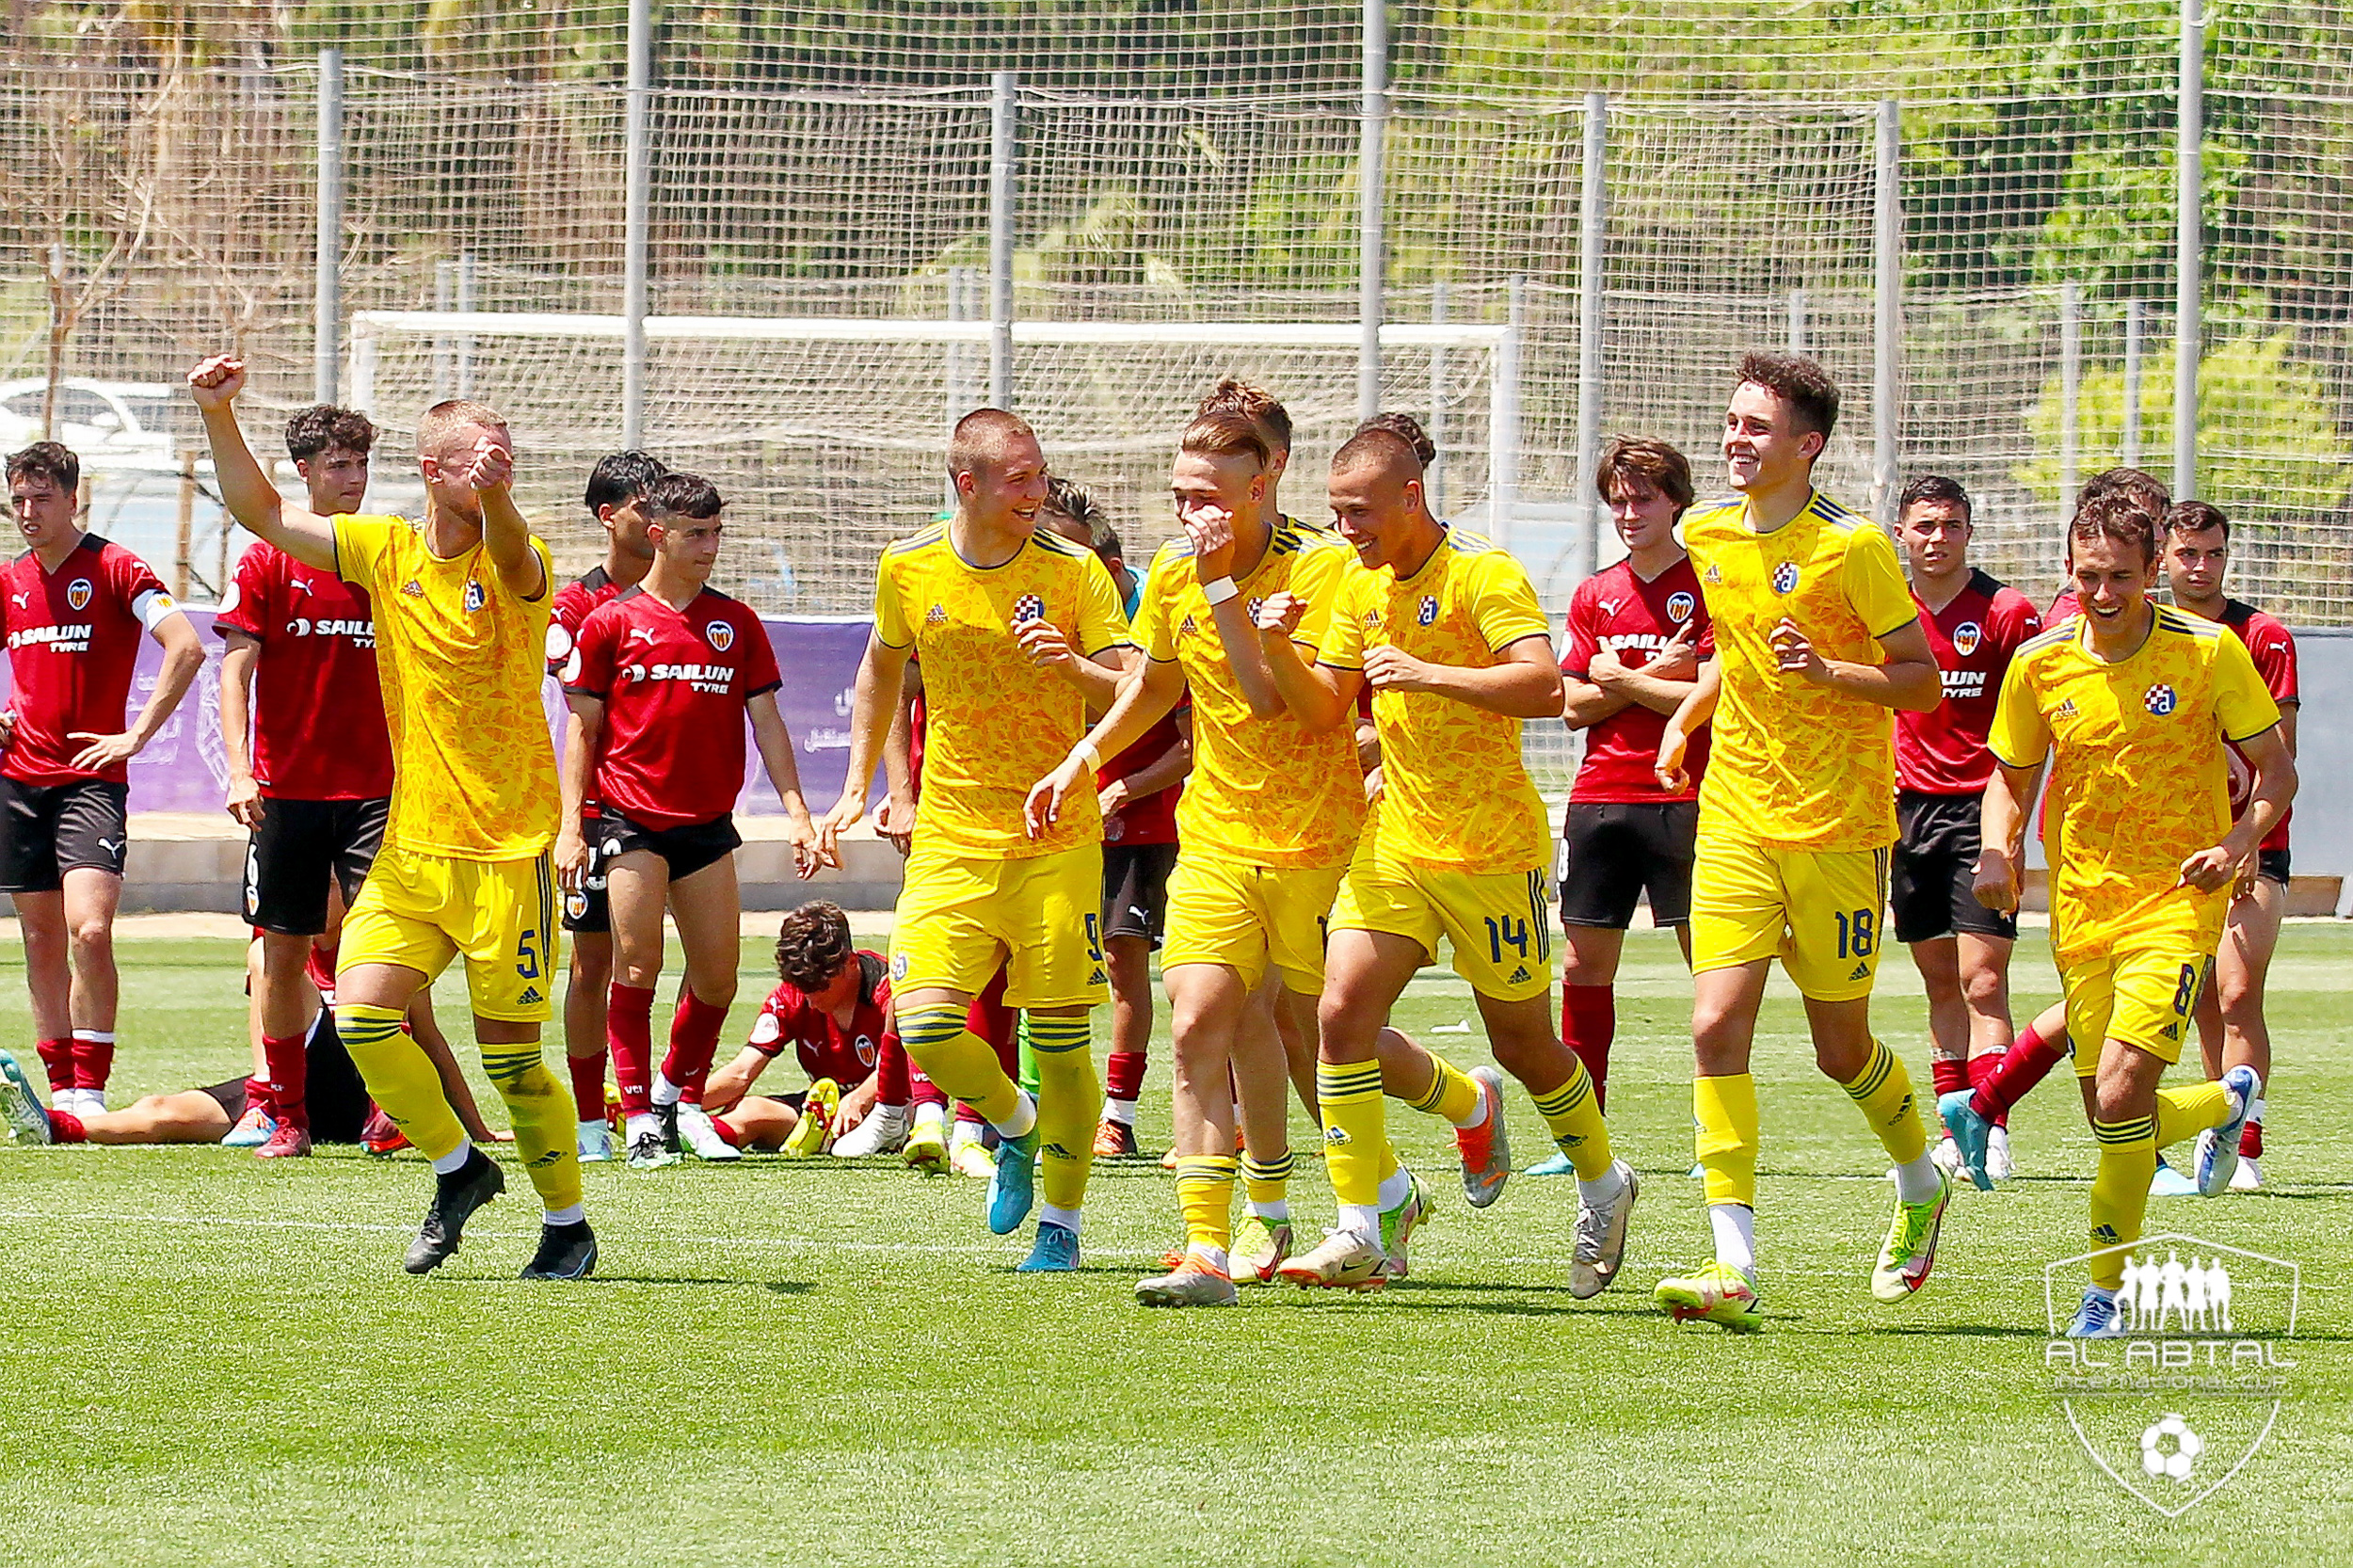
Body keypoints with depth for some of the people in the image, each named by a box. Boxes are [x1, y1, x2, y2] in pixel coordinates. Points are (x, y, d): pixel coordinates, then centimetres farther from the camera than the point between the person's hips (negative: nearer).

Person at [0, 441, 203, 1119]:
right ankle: (62, 1089, 14)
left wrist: (135, 736, -16)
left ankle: (91, 1093, -14)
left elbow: (186, 648, -14)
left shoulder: (114, 570, -5)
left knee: (89, 931, -19)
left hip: (91, 777, -6)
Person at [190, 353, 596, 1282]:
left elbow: (511, 552, -33)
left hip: (509, 851, -4)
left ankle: (567, 1226, 17)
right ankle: (458, 1169, 12)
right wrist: (218, 416, -8)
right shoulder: (387, 552, 5)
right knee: (361, 1010, -11)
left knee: (511, 1053, -2)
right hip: (412, 846, 4)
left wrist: (496, 497, -56)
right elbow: (262, 513, 6)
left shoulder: (517, 564, -8)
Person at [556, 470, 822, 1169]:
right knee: (637, 965, -9)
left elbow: (766, 721, 10)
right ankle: (640, 1114, -1)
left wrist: (796, 813, 2)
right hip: (631, 818, -3)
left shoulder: (737, 624, 9)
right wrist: (571, 825, -4)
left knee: (717, 975, 3)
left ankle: (681, 1097, 23)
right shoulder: (612, 622, 1)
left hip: (708, 822, 3)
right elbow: (582, 729, 3)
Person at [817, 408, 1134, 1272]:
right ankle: (1015, 1126, 18)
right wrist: (857, 789, 19)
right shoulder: (908, 569, 2)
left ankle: (1061, 1221, 14)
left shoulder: (1073, 571, -5)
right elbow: (881, 666, 21)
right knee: (924, 1022, -13)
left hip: (1057, 836, -2)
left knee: (1060, 1037, -2)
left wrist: (1074, 666, -27)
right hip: (952, 835, 2)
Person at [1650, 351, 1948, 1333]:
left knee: (1840, 1049, 6)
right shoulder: (1706, 538, 7)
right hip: (1734, 818, 4)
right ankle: (1733, 1267, -15)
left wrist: (1828, 672, -22)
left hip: (1839, 827, -4)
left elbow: (1922, 681, -7)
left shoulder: (1851, 547, -11)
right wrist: (1687, 713, 13)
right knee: (1717, 1024, -12)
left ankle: (1921, 1186, 37)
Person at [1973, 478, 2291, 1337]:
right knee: (2110, 1117, 5)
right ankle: (2228, 1101, 38)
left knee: (2121, 1095, -20)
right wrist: (1999, 849, -7)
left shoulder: (2209, 651, -9)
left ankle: (2107, 1290, -5)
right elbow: (2011, 777, 13)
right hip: (2081, 903, 4)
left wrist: (2240, 841, -18)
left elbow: (2277, 769, 0)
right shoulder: (2040, 664, -1)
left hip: (2176, 899, -4)